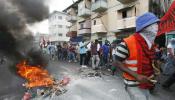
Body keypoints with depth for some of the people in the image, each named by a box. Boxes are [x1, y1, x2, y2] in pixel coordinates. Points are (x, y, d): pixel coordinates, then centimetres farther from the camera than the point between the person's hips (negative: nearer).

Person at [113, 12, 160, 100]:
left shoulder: (150, 43, 2)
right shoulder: (127, 44, -25)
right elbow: (117, 63, -19)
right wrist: (136, 75, -26)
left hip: (146, 84, 8)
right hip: (134, 85, -8)